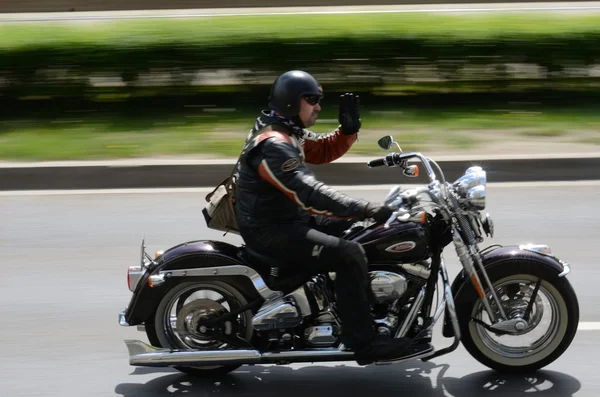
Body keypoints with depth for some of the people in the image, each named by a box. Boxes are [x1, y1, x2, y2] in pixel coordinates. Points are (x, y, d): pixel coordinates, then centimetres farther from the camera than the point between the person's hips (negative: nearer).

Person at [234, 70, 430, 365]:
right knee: (350, 254, -24)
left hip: (289, 217, 11)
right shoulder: (273, 145, -24)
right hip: (271, 230, -11)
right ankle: (363, 344, -18)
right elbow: (309, 194, -34)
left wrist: (349, 127, -4)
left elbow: (325, 150, 18)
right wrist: (368, 210, -37)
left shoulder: (287, 132, 9)